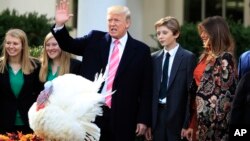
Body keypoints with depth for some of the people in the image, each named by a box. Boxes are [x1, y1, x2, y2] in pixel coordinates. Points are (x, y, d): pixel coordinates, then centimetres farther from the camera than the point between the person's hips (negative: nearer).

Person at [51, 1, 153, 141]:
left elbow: (146, 88, 1)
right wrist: (60, 25, -12)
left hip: (123, 117, -2)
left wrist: (143, 119, -3)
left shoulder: (141, 50, 1)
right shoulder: (95, 39, 8)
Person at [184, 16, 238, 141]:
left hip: (214, 119, -8)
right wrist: (192, 124, 12)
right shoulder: (205, 56, 14)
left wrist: (213, 122, -16)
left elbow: (224, 93, -15)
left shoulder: (224, 58, -11)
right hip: (201, 115, 8)